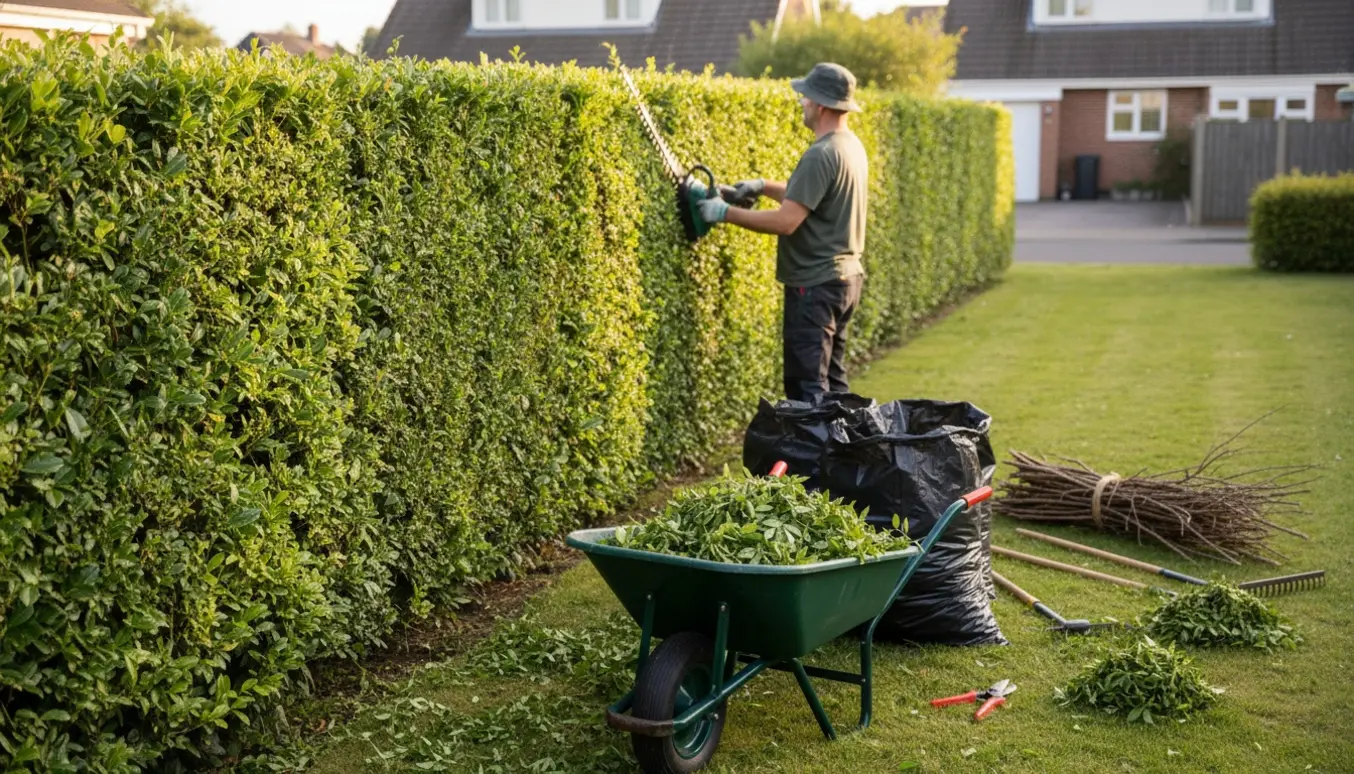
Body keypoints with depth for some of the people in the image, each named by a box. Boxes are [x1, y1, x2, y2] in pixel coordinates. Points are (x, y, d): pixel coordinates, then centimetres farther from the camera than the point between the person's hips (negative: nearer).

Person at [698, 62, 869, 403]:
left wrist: (726, 213, -16)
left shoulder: (821, 155, -21)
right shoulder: (851, 145, 10)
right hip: (845, 277, 10)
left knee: (807, 387, -7)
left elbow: (786, 222, -25)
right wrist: (765, 186, 16)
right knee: (831, 379, 16)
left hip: (816, 285, -10)